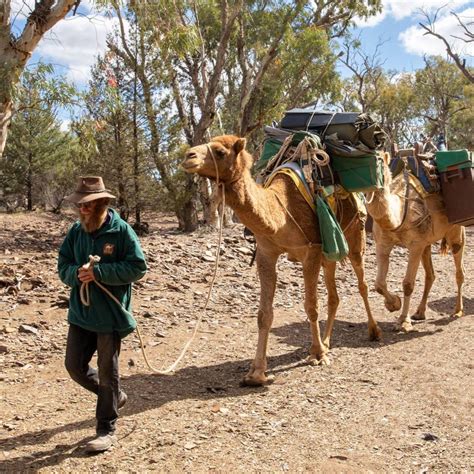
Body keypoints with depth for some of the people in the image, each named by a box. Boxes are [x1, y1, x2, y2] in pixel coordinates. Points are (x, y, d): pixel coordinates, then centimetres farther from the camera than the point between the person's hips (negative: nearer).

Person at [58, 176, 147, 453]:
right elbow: (63, 267, 7)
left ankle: (107, 430, 21)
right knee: (75, 365, 9)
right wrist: (77, 273, -17)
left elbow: (138, 267, -16)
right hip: (81, 312, 6)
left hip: (111, 313, -5)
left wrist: (98, 273, -22)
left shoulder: (121, 230, -12)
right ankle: (115, 396, 35)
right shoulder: (76, 232, 3)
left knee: (107, 371, 5)